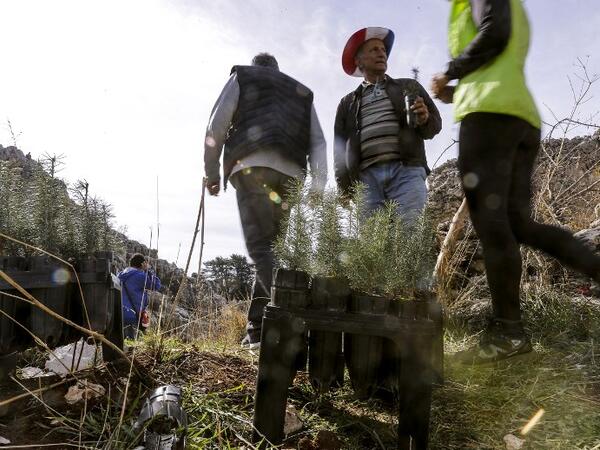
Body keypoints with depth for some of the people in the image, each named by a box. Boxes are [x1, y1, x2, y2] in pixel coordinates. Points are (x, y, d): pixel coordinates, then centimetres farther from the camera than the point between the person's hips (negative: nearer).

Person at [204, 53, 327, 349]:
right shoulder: (303, 91, 32)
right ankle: (256, 331, 8)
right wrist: (317, 186, 9)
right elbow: (317, 141, 17)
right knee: (274, 248, 7)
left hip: (252, 166, -3)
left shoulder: (241, 76, 23)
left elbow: (216, 126, 10)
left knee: (261, 247, -11)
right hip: (291, 174, 4)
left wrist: (212, 173, 15)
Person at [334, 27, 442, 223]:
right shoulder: (348, 103, 24)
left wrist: (424, 119, -6)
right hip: (365, 177, 1)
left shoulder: (409, 86, 25)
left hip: (406, 171, 0)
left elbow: (435, 124, 19)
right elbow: (339, 148, 20)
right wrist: (345, 189, 7)